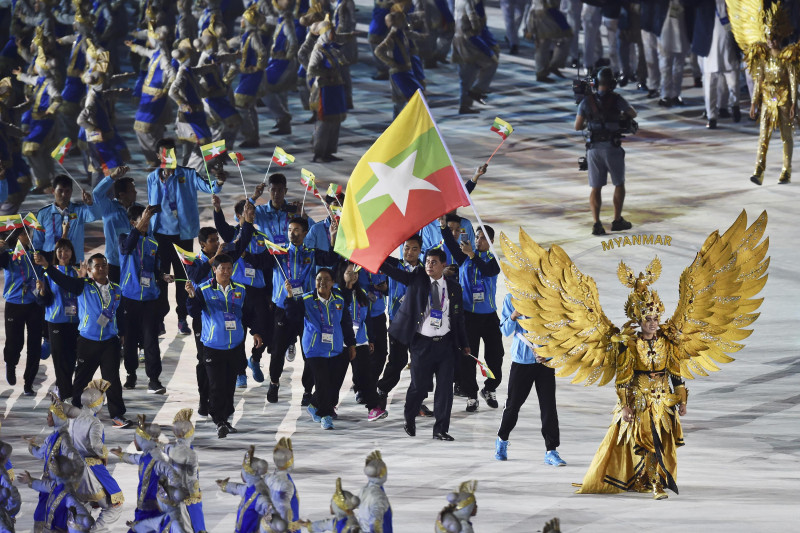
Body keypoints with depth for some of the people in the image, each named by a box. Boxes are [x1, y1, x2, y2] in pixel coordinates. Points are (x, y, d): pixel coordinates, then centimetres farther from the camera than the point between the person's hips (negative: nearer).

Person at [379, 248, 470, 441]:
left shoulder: (454, 287, 8)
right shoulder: (416, 279, 2)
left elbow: (459, 316, 14)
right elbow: (393, 271, -8)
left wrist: (464, 344, 13)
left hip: (446, 344, 2)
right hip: (422, 343, -2)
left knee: (445, 387, -1)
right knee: (419, 385, 3)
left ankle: (441, 429, 7)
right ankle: (409, 419, 30)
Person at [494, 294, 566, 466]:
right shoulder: (511, 299, 1)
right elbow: (506, 331, 2)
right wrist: (513, 317, -18)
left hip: (544, 359, 0)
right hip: (521, 360, 0)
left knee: (548, 405, -5)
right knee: (514, 403, 8)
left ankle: (551, 451, -2)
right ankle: (502, 440, 33)